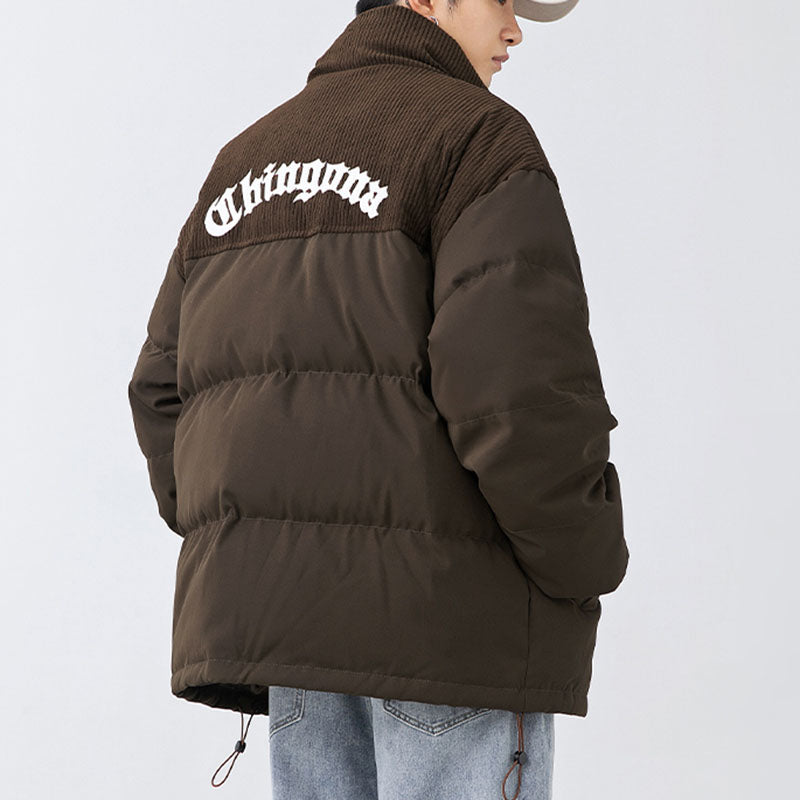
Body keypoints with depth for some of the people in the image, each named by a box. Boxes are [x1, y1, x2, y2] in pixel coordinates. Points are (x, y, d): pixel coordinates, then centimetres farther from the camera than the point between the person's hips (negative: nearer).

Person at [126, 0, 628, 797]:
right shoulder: (478, 136, -5)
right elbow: (519, 375, -18)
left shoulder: (249, 161, 20)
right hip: (451, 602, -7)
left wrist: (251, 574, 18)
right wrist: (585, 565, -5)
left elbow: (168, 391, 17)